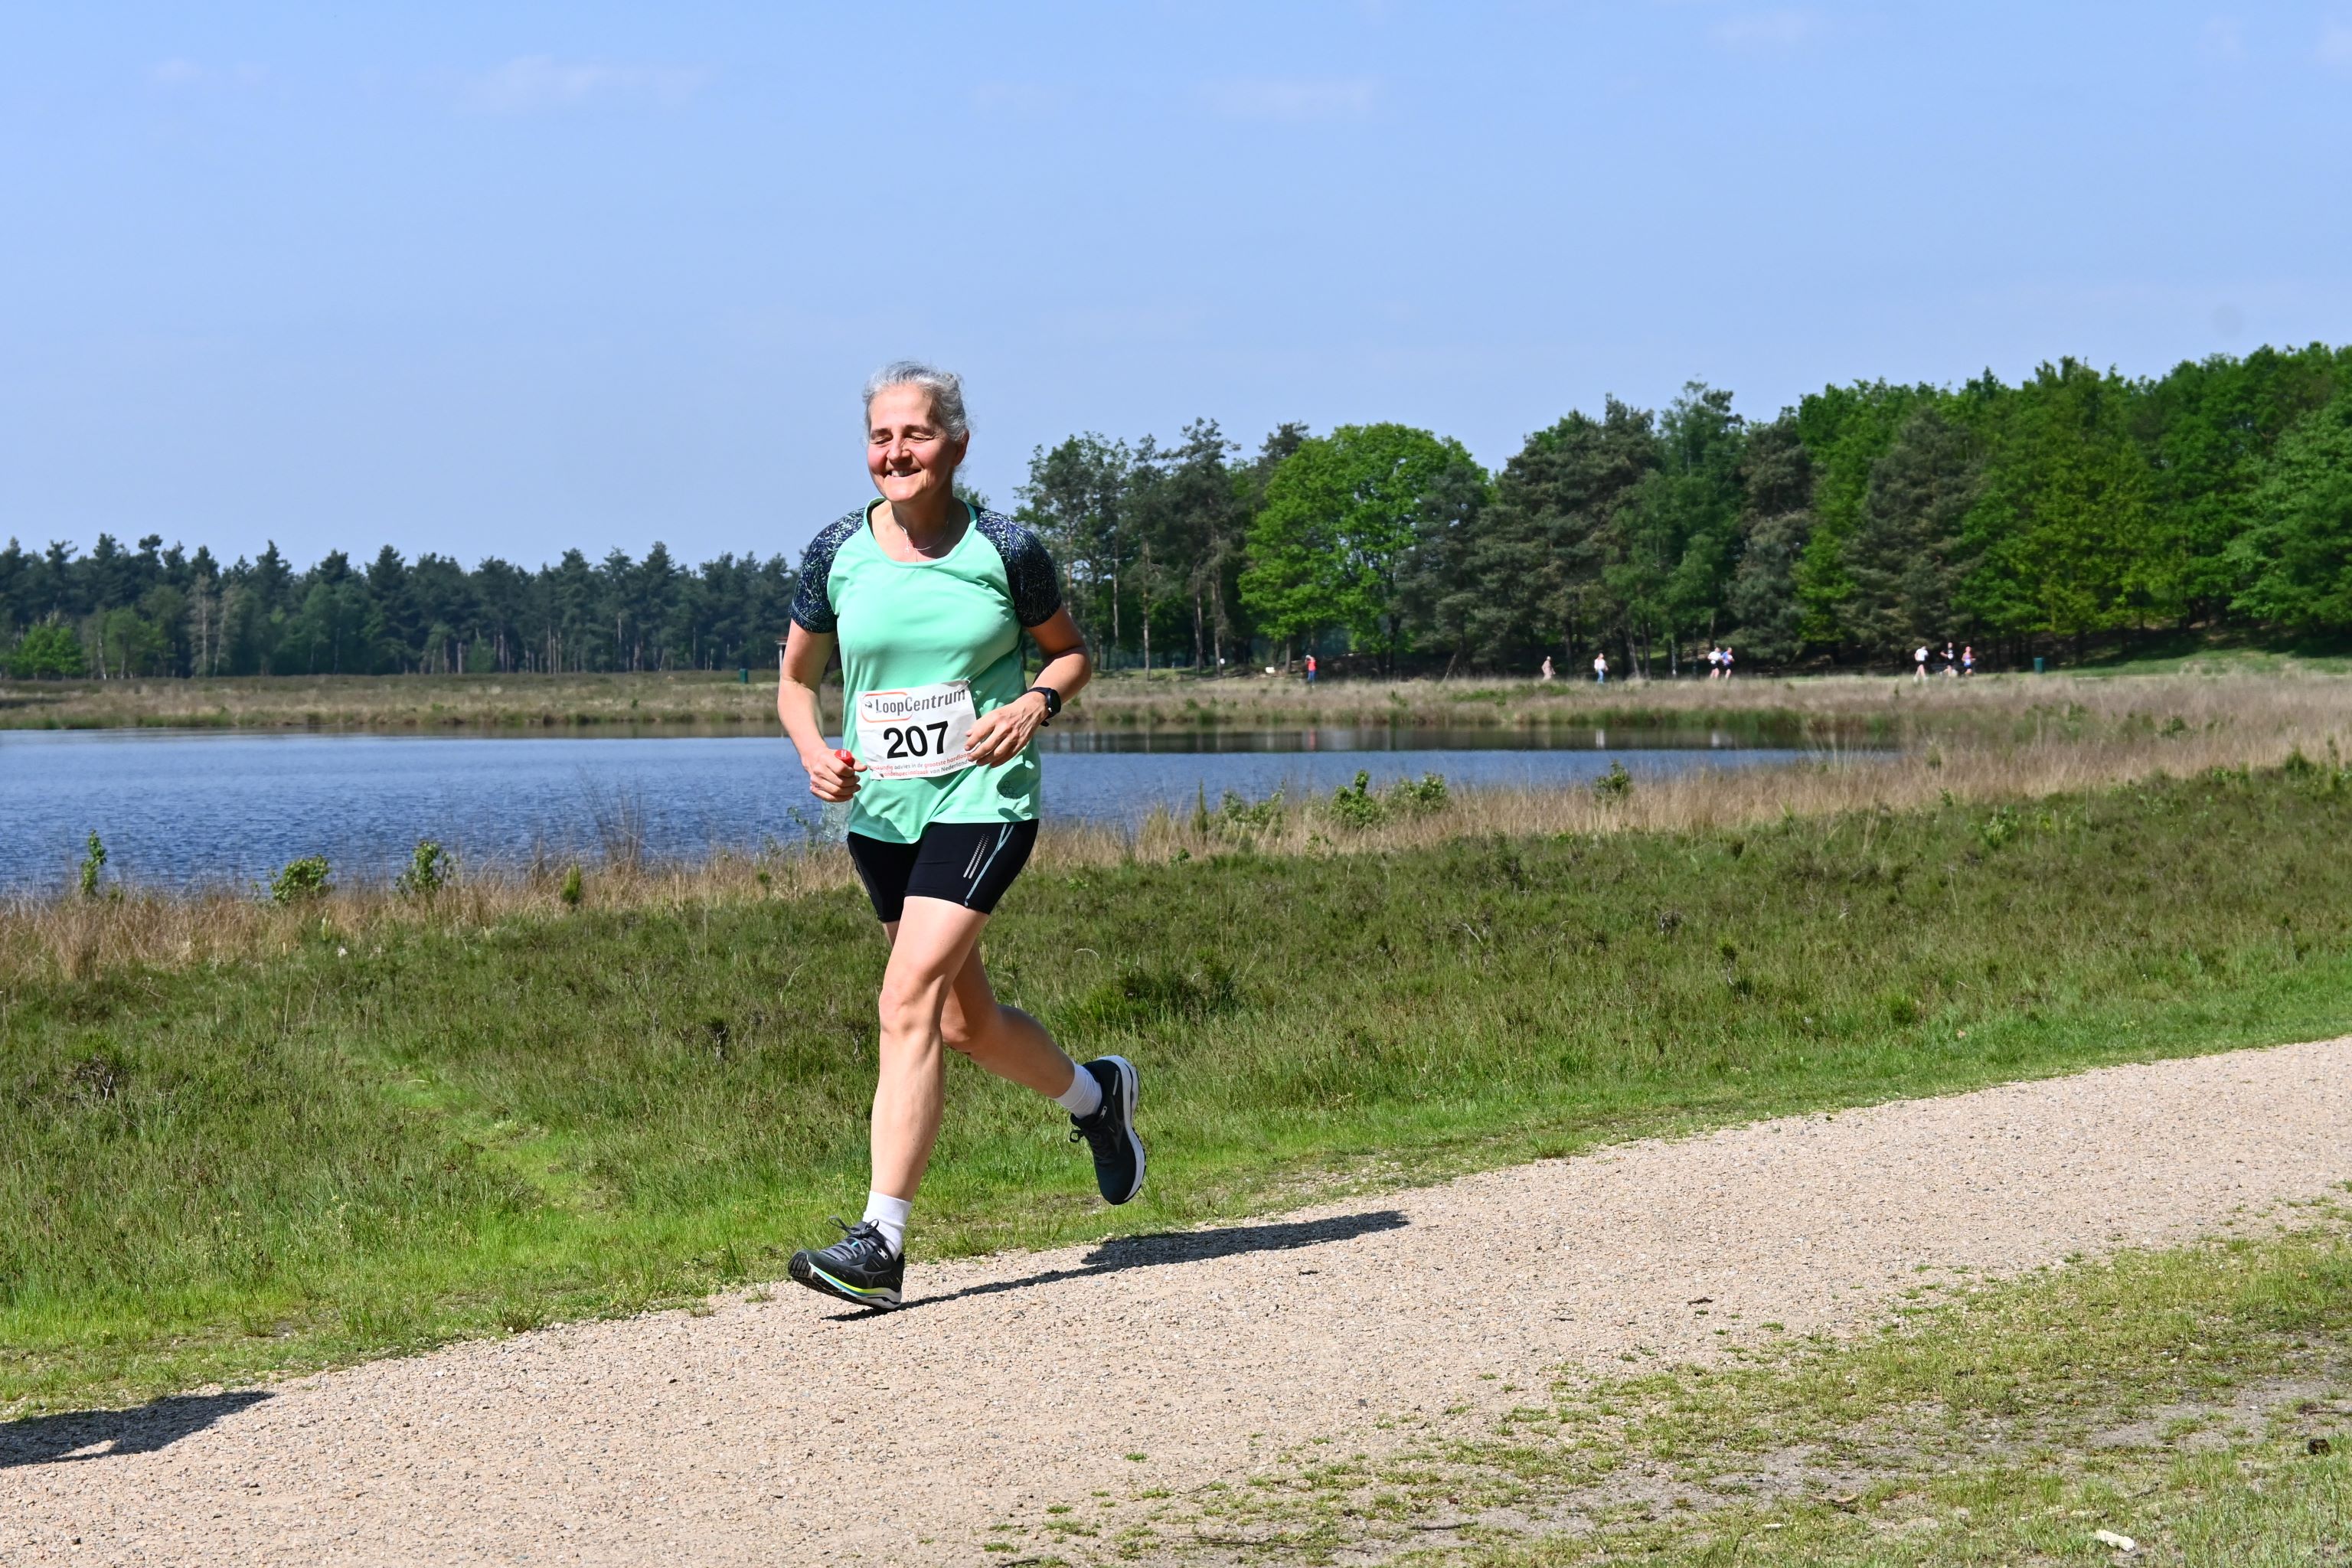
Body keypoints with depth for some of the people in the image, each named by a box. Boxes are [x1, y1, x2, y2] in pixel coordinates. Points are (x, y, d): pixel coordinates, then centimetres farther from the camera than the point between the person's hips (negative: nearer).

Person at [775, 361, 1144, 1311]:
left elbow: (1069, 651, 9)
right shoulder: (836, 555, 0)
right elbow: (796, 677, 11)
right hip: (878, 811, 5)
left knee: (909, 998, -19)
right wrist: (814, 754, -8)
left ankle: (882, 1242, -18)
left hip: (982, 801, -4)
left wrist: (1036, 704, -12)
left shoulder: (1006, 550, -5)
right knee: (966, 1024, 15)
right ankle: (1096, 1096, 46)